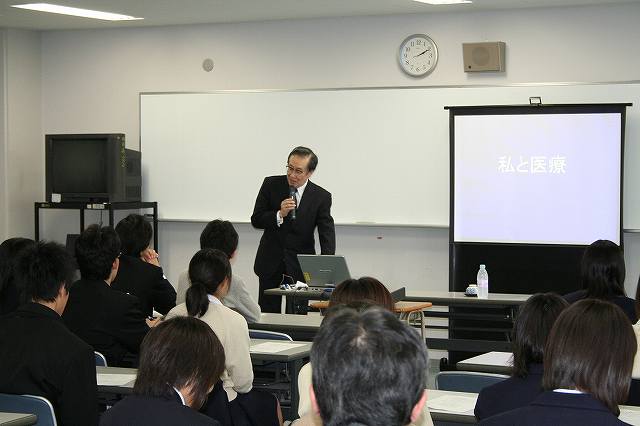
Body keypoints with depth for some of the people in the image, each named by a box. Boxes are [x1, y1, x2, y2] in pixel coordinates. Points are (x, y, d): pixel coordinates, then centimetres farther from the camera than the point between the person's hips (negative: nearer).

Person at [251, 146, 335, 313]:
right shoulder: (271, 185, -2)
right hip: (271, 263, 1)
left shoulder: (321, 197, -4)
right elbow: (256, 220, -1)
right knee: (268, 313, 4)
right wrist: (279, 215, -20)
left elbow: (327, 233, -11)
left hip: (300, 267, -1)